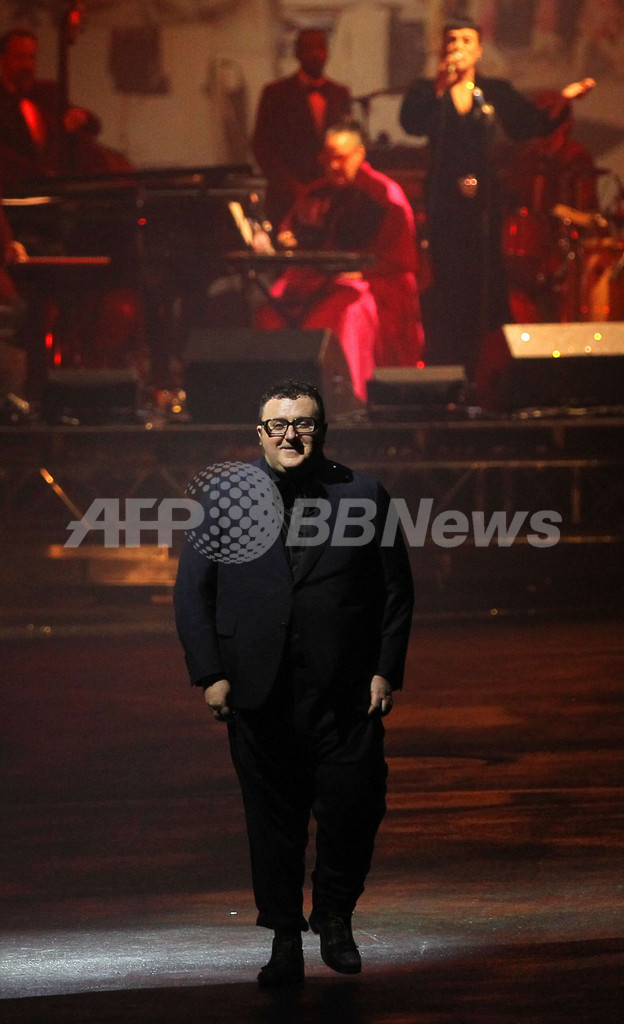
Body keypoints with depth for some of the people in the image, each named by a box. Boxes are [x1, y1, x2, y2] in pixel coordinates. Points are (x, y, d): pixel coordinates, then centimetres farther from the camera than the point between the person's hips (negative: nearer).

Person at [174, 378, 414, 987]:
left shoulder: (364, 497, 7)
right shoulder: (224, 497, 7)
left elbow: (396, 590, 8)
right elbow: (192, 592, 6)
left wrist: (386, 670, -1)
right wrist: (210, 674, -2)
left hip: (346, 693, 0)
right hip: (258, 694, 1)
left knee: (353, 810, -4)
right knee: (272, 820, 5)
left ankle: (334, 917, 21)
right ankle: (285, 941, 17)